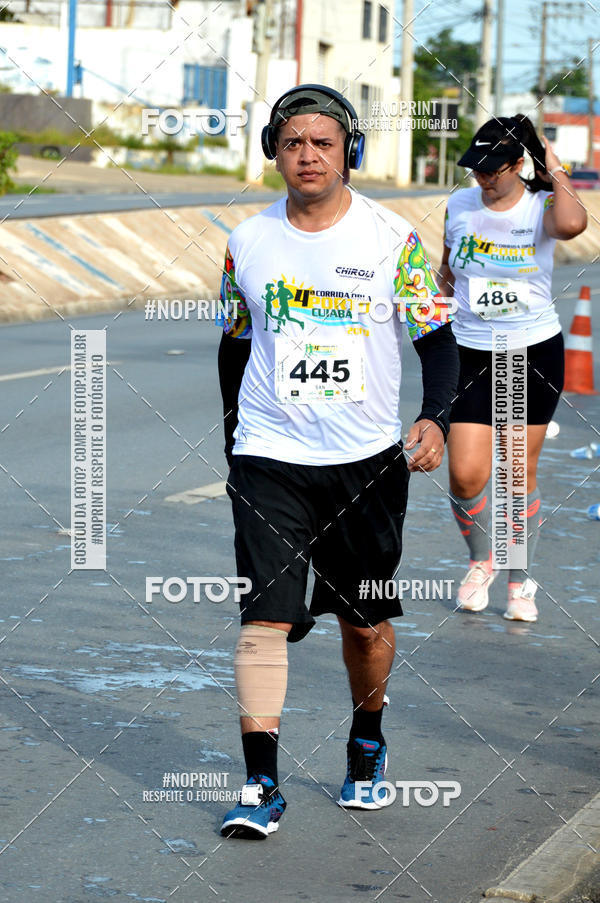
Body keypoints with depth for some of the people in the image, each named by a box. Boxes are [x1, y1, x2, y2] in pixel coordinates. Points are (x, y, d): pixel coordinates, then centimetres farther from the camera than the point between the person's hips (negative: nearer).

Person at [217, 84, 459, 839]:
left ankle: (367, 742, 36)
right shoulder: (249, 242, 3)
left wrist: (435, 417, -16)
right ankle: (260, 785, -9)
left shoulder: (392, 239, -4)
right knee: (265, 615, -11)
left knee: (366, 619, 10)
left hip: (367, 459, 0)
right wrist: (234, 437, 16)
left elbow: (437, 339, 0)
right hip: (269, 459, 0)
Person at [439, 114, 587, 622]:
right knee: (465, 476, -7)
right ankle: (481, 560, 22)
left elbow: (572, 224, -33)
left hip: (536, 353, -2)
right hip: (472, 354, 2)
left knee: (521, 474, 4)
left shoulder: (542, 207, -7)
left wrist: (557, 173, -19)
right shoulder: (459, 206, 1)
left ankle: (521, 583, 22)